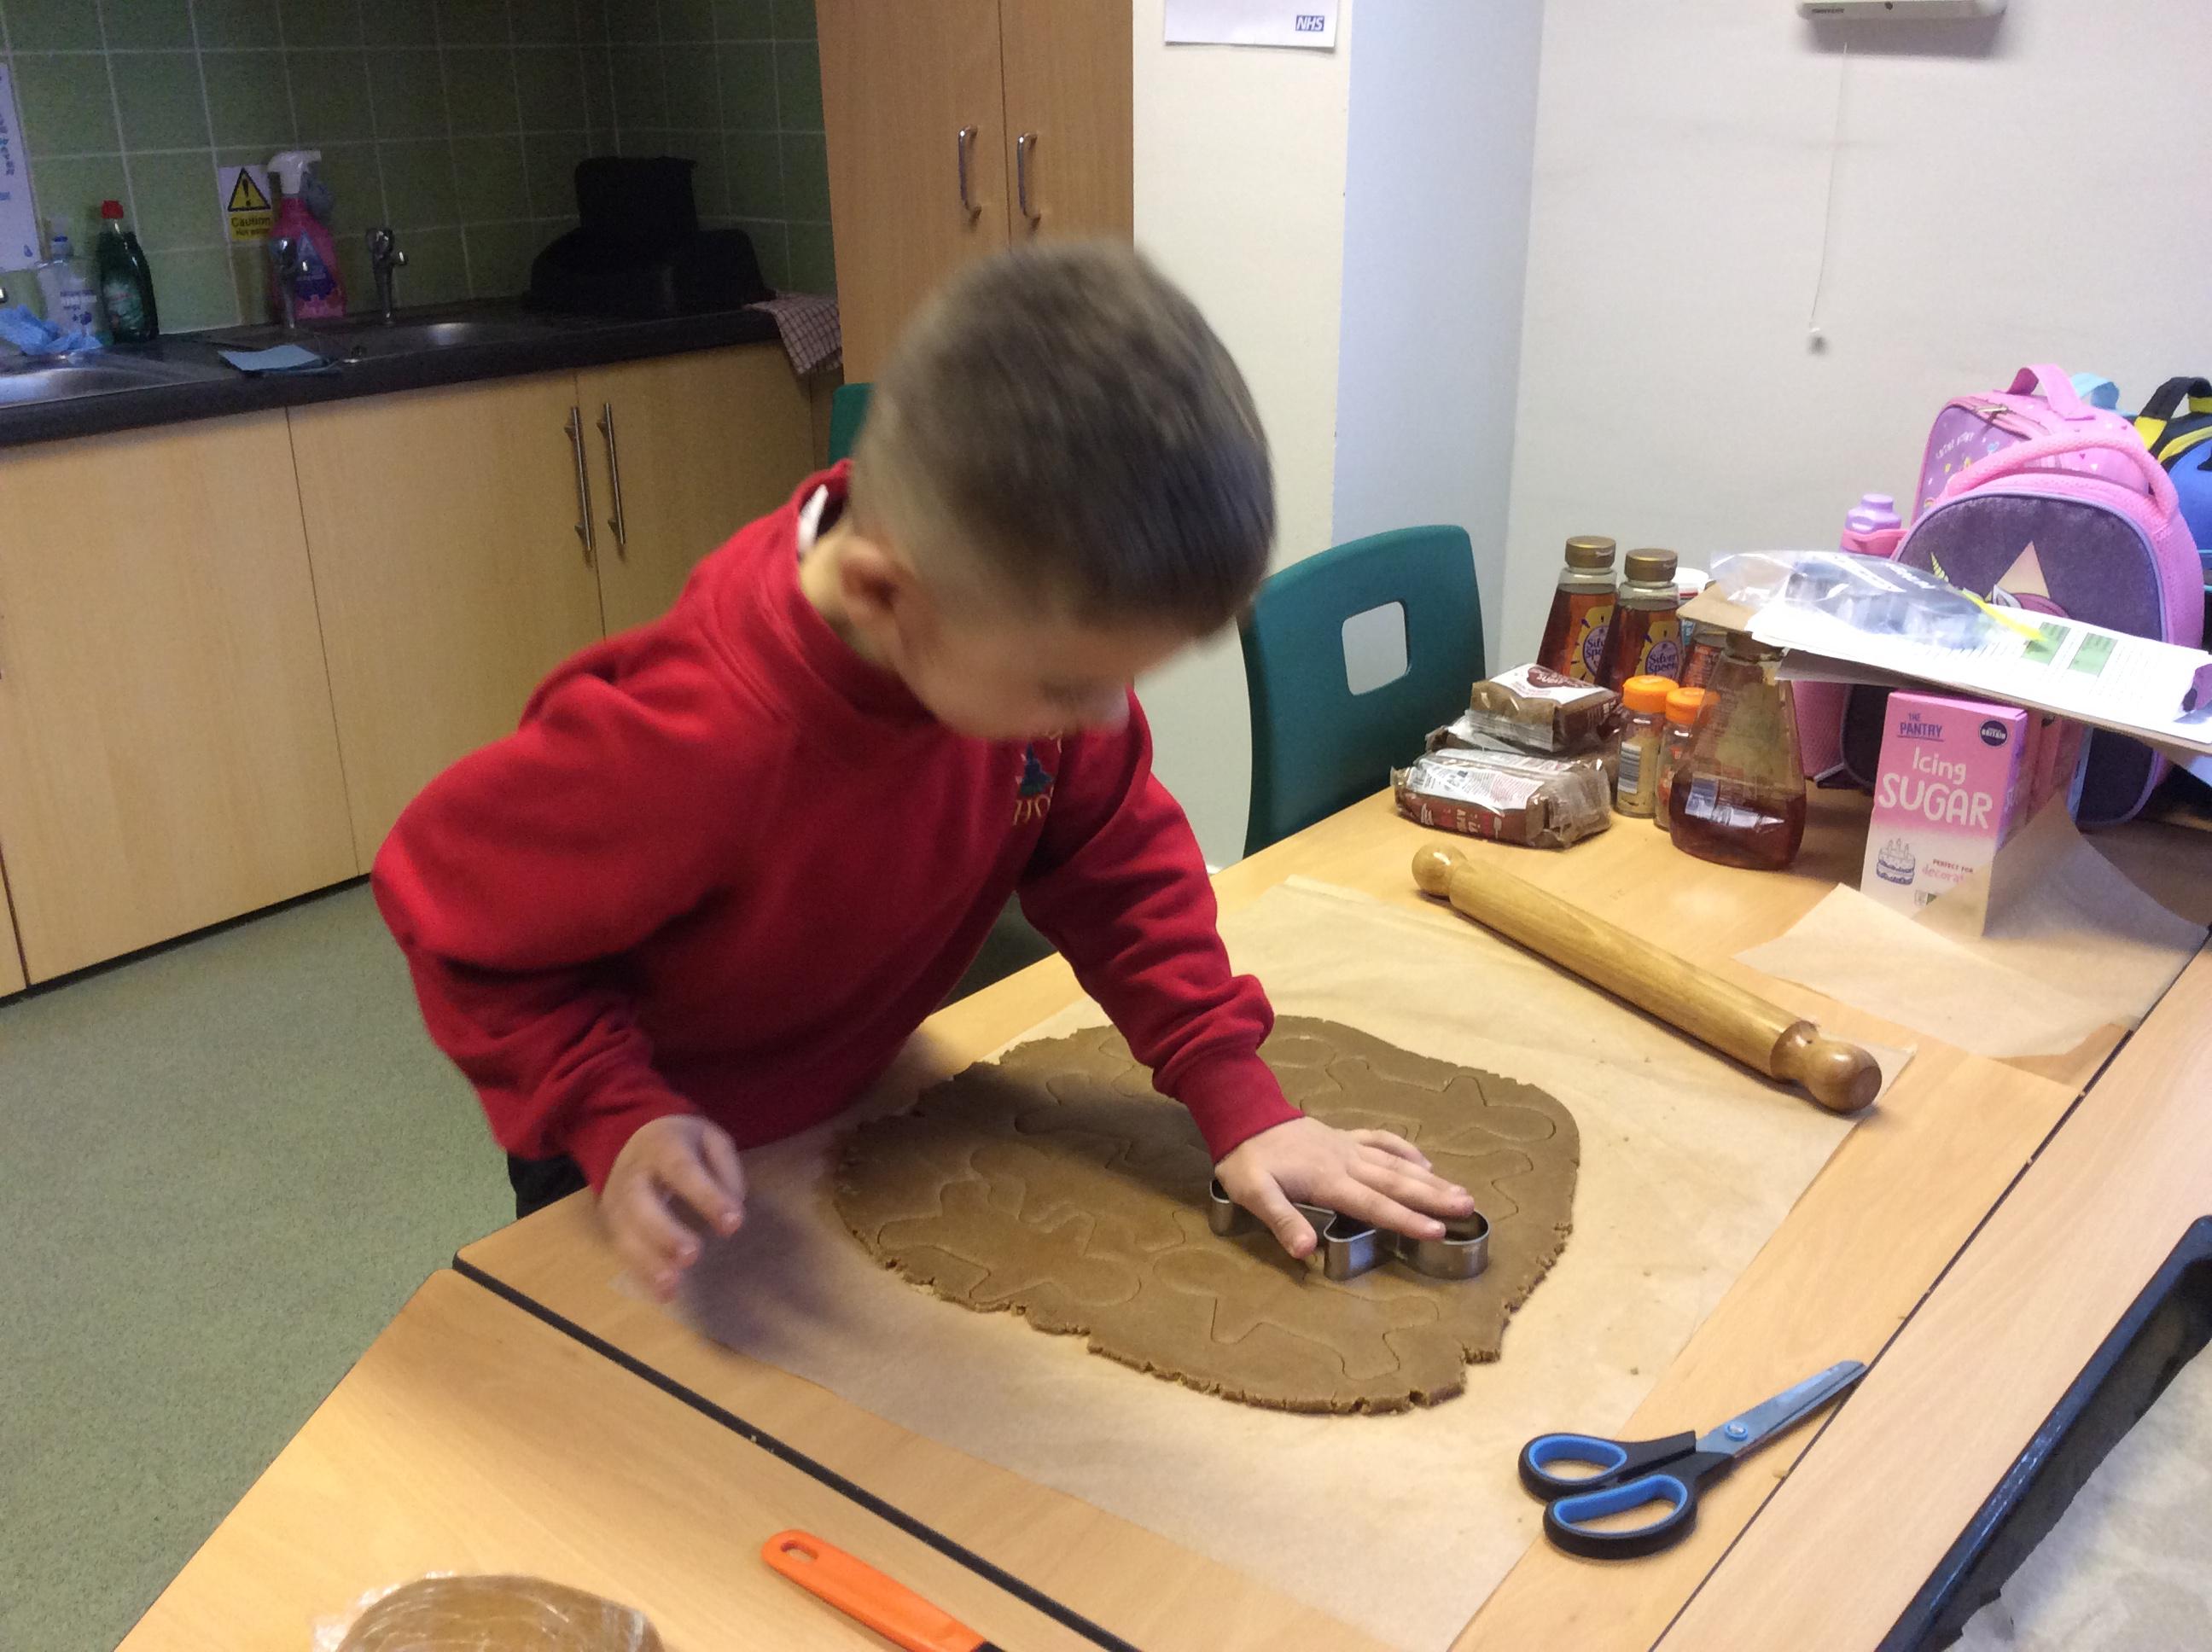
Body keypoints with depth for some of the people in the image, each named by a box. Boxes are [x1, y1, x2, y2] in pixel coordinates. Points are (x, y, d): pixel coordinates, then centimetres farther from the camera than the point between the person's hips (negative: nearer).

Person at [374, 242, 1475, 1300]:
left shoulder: (1024, 626, -27)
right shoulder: (701, 744, -43)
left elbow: (1113, 853, -12)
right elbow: (452, 905, -26)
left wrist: (1238, 1101, -17)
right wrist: (619, 1115, -35)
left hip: (848, 1099, 5)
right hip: (659, 1177, -5)